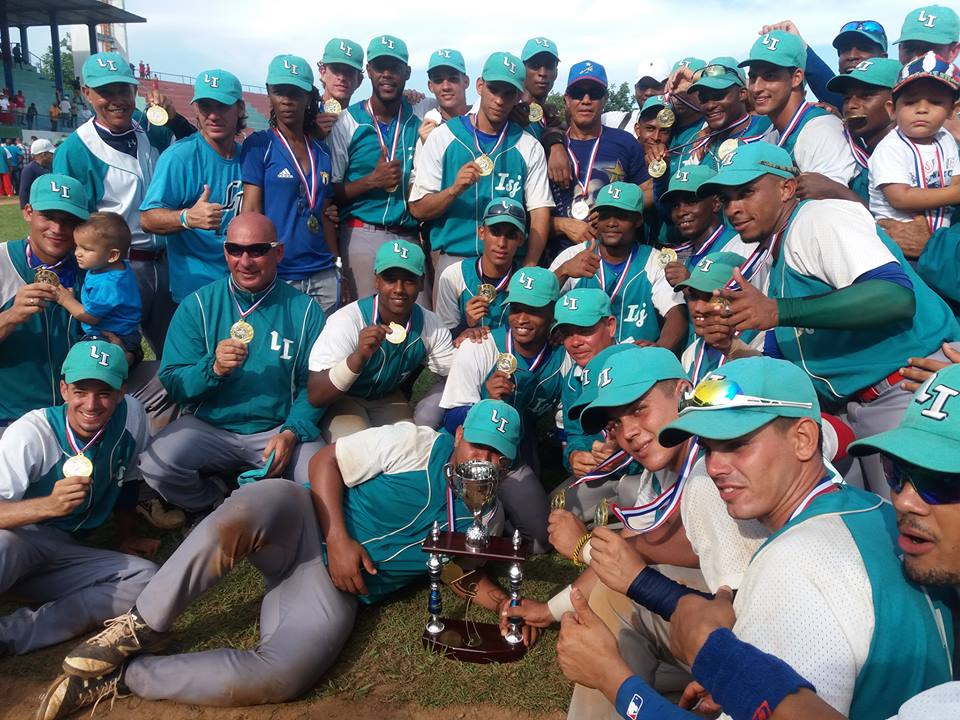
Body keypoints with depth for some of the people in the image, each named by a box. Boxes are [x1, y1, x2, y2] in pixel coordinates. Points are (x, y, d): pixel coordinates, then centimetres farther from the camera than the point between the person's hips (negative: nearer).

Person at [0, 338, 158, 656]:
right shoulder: (30, 433, -17)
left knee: (144, 577, -23)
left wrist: (127, 537, 18)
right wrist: (48, 505, -44)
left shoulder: (131, 415, -8)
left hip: (65, 553, 5)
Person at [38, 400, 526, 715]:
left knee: (281, 677, -30)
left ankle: (122, 676, -14)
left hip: (337, 591, 2)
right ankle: (140, 629, -23)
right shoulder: (415, 443, 0)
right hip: (310, 532, -2)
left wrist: (504, 603, 2)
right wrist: (338, 539, -16)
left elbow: (459, 571, 22)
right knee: (254, 505, -39)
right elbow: (325, 462, -3)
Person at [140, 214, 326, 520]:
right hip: (208, 427, 1)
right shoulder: (198, 305, 0)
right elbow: (171, 382, -4)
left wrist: (291, 432, -18)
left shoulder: (304, 310, -1)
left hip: (278, 428, 0)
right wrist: (214, 368, -24)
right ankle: (213, 506, 6)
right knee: (154, 465, -27)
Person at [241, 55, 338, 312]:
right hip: (277, 274, -4)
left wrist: (337, 264, 10)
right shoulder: (258, 145, -1)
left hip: (323, 276, 4)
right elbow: (251, 211, -6)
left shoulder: (322, 152, 12)